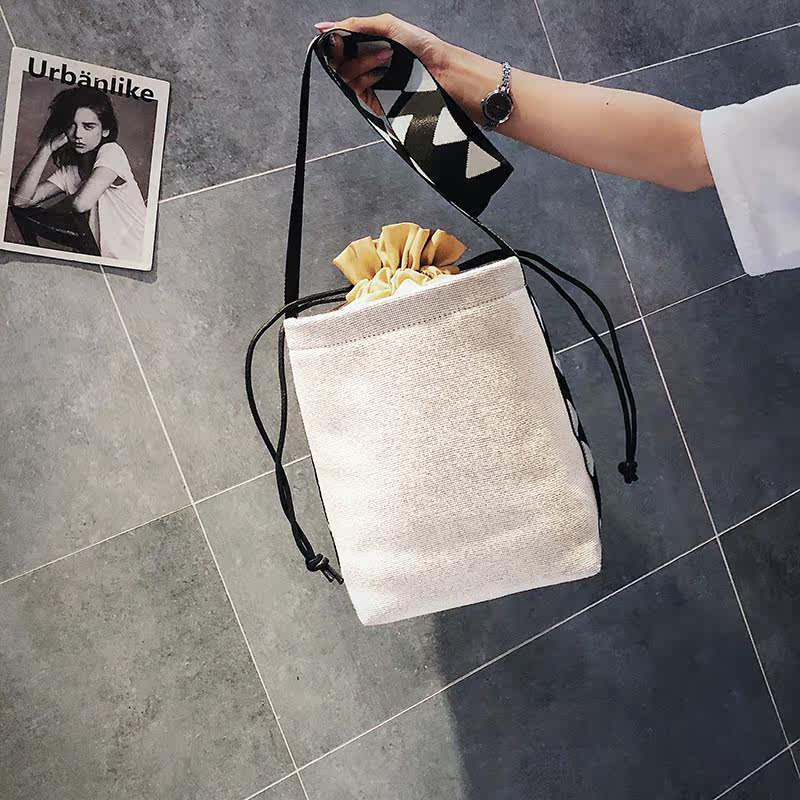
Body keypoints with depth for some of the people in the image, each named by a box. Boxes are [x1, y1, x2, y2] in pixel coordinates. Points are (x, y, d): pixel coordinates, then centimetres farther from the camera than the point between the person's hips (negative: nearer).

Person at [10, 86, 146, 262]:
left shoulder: (111, 152, -11)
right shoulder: (67, 170, 9)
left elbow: (81, 203, -24)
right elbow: (20, 200, -3)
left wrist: (70, 197, 0)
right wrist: (47, 148, -4)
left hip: (135, 262, -6)